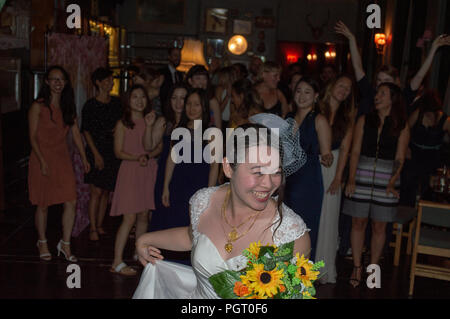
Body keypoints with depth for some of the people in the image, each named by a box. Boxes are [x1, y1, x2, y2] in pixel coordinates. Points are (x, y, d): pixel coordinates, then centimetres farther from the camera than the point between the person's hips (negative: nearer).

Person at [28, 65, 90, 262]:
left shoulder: (68, 106, 10)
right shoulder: (38, 106, -6)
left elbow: (76, 133, 11)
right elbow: (33, 137, -8)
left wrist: (84, 158, 6)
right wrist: (42, 161, -16)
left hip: (63, 159, 4)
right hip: (42, 159, -4)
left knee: (71, 202, -4)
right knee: (43, 205, 5)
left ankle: (65, 244, 9)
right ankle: (42, 242, 25)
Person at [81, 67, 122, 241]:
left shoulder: (116, 102, 9)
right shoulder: (90, 105, -5)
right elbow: (86, 131, -5)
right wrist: (96, 154, -11)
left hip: (113, 151, 5)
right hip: (96, 150, -5)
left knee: (106, 191, 8)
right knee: (96, 191, -6)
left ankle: (99, 225, 18)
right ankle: (92, 228, 2)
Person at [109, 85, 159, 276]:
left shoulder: (149, 121, 11)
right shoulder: (122, 124, 0)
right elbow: (118, 152, -4)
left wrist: (150, 126, -11)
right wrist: (137, 158, -19)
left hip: (148, 171, 5)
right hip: (130, 172, -5)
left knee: (144, 215, 10)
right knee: (130, 217, -10)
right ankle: (117, 263, -7)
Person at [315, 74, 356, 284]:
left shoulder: (347, 117, 8)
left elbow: (344, 148, 3)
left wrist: (338, 177, -4)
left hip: (331, 169, 2)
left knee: (327, 218, 5)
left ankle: (324, 268, 16)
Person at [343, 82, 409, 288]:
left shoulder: (401, 127, 3)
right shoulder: (364, 121, 5)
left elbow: (399, 159, 2)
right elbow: (355, 152, 1)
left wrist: (392, 183, -9)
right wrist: (351, 179, -7)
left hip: (386, 180, -1)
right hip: (362, 176, 1)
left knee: (379, 226, 6)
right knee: (358, 223, 4)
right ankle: (357, 267, 17)